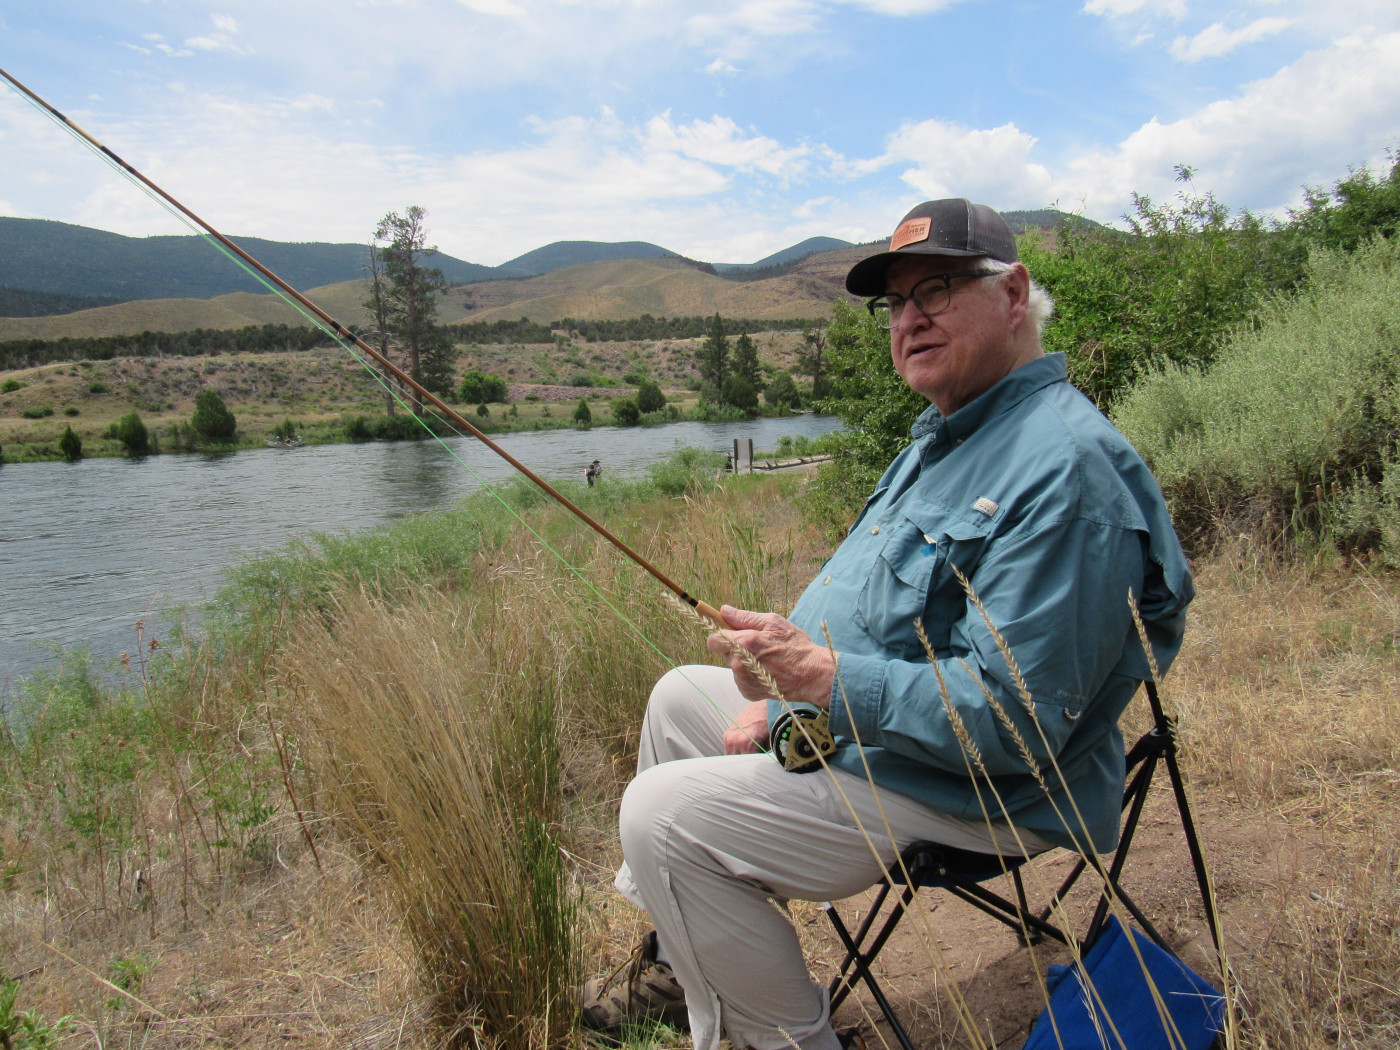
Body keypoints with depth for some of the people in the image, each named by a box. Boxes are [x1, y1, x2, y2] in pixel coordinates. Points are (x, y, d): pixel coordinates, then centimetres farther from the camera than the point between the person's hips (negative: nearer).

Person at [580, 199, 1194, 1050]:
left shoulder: (1064, 468, -26)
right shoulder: (948, 433, 9)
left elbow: (1013, 719, -30)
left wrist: (825, 676, -33)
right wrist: (782, 693, 8)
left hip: (965, 793, -11)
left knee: (662, 815, -19)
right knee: (679, 697, 21)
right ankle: (679, 958, 31)